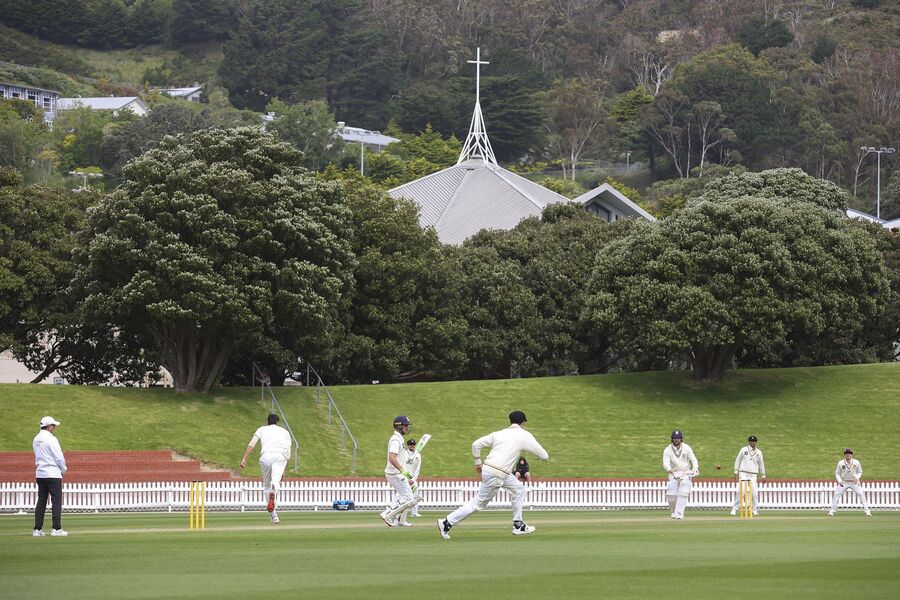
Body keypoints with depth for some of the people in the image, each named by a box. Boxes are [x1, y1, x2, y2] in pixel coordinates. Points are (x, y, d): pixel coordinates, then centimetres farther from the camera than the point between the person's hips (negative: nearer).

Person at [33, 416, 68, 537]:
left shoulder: (36, 440, 11)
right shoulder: (51, 439, -13)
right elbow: (59, 457, -14)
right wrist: (63, 469, 5)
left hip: (39, 474, 7)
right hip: (53, 474, -7)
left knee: (41, 501, 9)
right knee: (56, 500, -4)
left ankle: (37, 529, 6)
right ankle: (57, 529, -8)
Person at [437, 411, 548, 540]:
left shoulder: (498, 433, 11)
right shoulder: (524, 436, -3)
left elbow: (476, 444, 6)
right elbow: (544, 456, 0)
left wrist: (478, 463, 17)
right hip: (495, 476, -8)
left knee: (518, 489, 22)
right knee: (477, 504, 1)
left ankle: (518, 525, 24)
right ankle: (447, 523, 1)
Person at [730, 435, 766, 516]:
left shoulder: (759, 452, 9)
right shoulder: (743, 450, 3)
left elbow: (761, 464, 16)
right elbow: (737, 460, 5)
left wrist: (763, 476, 16)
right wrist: (736, 472, -2)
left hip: (753, 475, 2)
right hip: (743, 473, -2)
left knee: (754, 492, -7)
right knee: (740, 491, -10)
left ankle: (755, 510, 2)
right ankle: (734, 509, -5)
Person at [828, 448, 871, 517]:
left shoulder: (856, 462, -6)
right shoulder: (840, 463, -7)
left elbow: (860, 472, 4)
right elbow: (837, 473, 1)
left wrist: (857, 478, -17)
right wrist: (839, 481, -16)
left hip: (854, 482, 0)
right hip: (844, 482, 0)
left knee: (861, 495, -10)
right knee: (836, 495, -10)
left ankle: (867, 511, -3)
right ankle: (832, 511, -1)